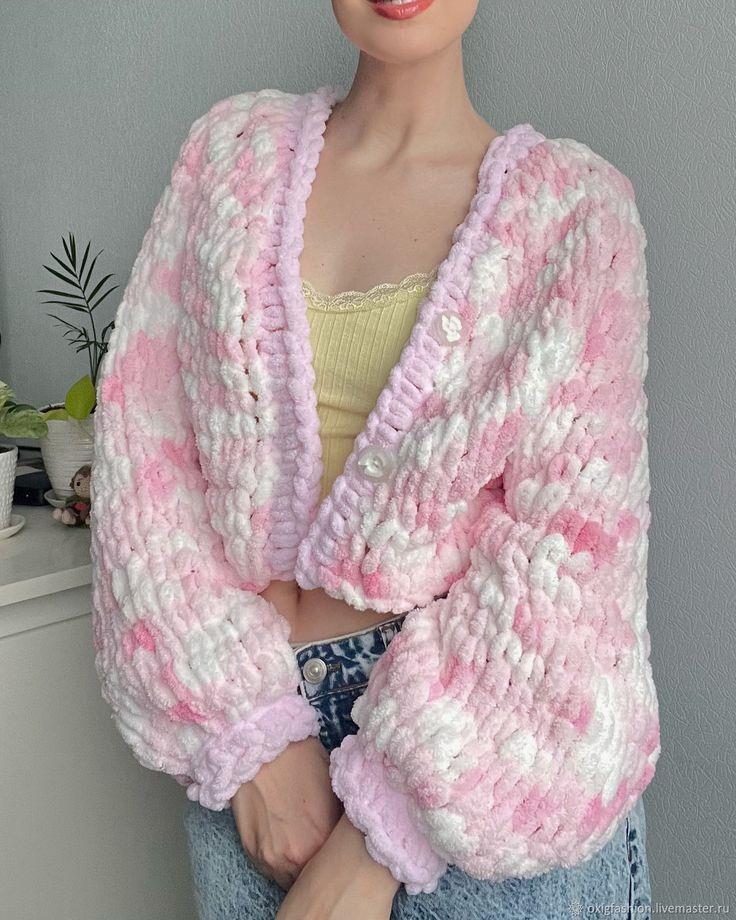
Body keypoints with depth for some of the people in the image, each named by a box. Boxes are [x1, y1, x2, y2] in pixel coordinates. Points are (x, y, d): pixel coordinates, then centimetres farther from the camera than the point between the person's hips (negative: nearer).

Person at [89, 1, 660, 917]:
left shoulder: (574, 204, -4)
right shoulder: (235, 148, 3)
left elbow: (575, 541, -11)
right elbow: (141, 436, -2)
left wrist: (381, 831, -14)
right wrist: (251, 726, -9)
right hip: (247, 718, 2)